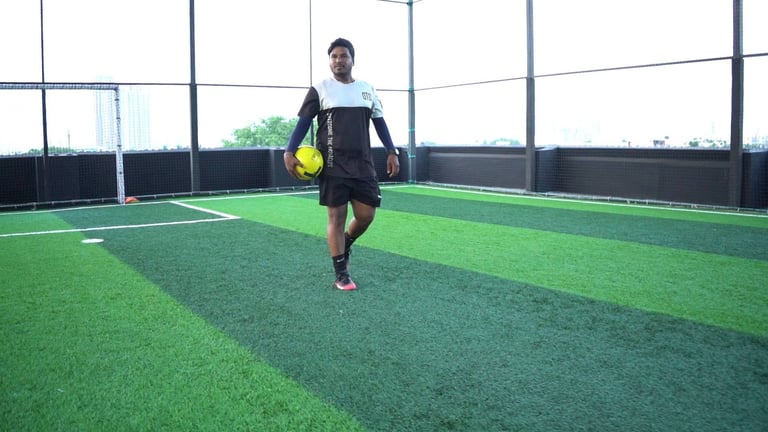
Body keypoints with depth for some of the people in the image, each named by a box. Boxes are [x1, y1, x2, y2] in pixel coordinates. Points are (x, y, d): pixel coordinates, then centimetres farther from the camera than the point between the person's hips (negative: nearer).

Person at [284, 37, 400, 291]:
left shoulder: (367, 89, 12)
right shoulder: (319, 90, 0)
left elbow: (379, 123, 18)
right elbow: (303, 123, -2)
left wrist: (392, 152, 11)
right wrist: (289, 152, -14)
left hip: (363, 165, 4)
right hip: (333, 166, -4)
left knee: (366, 215, 3)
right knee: (337, 216, -1)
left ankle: (345, 244, 36)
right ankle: (341, 274, 11)